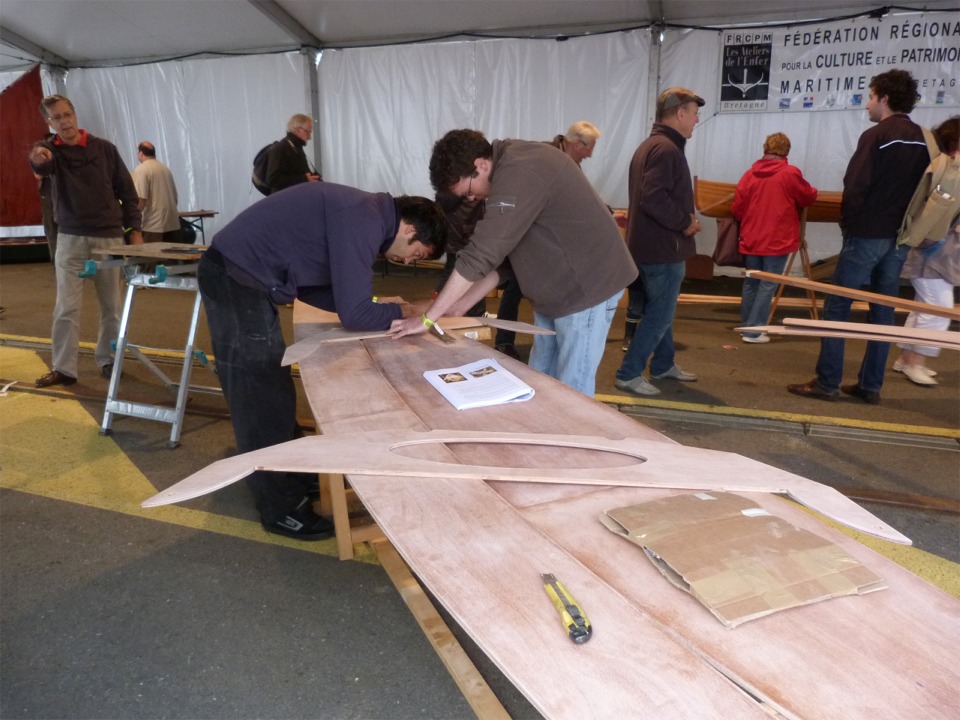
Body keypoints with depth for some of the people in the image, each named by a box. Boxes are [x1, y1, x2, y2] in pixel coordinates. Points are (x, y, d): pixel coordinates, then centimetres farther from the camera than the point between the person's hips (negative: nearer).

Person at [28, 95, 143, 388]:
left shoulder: (104, 148, 2)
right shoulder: (49, 149, 0)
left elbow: (126, 189, 5)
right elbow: (43, 165, -25)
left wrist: (134, 229, 0)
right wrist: (37, 158, -50)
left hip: (109, 237, 1)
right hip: (70, 238, 0)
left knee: (111, 305, 9)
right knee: (66, 307, -2)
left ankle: (108, 359, 24)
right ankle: (63, 368, 5)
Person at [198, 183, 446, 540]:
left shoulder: (361, 212, 10)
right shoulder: (363, 221, -20)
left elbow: (312, 286, 14)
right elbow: (354, 313, -23)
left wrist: (378, 306, 6)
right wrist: (399, 313, -4)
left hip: (239, 275, 10)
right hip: (236, 279, -10)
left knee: (262, 389, 18)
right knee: (263, 395, -3)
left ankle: (290, 477, 34)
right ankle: (282, 509, 8)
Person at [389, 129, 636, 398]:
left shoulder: (518, 174, -26)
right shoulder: (510, 168, 6)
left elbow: (481, 254, -30)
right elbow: (497, 252, 9)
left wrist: (428, 318, -23)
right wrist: (461, 304, 2)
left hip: (585, 286, -10)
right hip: (555, 289, 10)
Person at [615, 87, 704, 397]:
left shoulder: (649, 145, 16)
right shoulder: (666, 148, -18)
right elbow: (654, 199, -29)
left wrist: (683, 218, 11)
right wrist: (685, 222, -17)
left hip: (647, 243, 11)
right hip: (663, 247, -11)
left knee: (660, 308, 19)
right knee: (660, 313, -3)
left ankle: (663, 364, 32)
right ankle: (629, 374, 1)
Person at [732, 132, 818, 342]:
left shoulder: (749, 174, 1)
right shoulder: (791, 173, -7)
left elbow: (737, 209, 1)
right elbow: (809, 197, 5)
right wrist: (812, 191, 28)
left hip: (750, 240, 4)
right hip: (777, 240, -4)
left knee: (750, 283, 14)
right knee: (768, 285, 1)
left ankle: (746, 325, 22)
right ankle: (753, 331, -2)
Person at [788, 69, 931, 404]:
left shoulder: (876, 136, -10)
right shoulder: (922, 140, 11)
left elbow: (855, 187, -15)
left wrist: (848, 223, 0)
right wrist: (903, 224, 15)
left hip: (866, 235, -7)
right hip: (899, 238, 7)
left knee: (836, 307, -2)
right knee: (883, 311, 10)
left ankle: (827, 383, -2)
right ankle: (870, 385, 14)